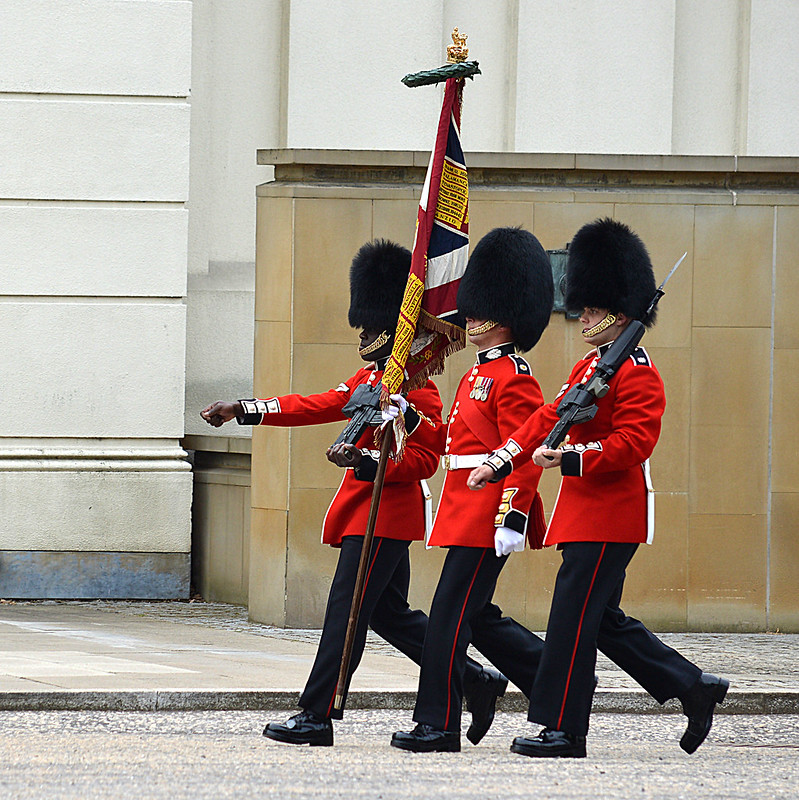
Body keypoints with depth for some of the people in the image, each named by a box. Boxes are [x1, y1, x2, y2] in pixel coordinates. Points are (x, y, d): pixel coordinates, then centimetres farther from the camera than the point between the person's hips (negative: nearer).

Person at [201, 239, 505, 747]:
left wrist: (364, 462, -30)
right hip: (364, 512, 10)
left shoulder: (418, 389, -13)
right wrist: (241, 411, 6)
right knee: (390, 614, 13)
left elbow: (423, 460, -18)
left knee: (345, 613, -8)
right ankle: (475, 683, 19)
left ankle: (317, 718, -5)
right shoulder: (369, 378, 16)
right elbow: (314, 407, 14)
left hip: (384, 518, -10)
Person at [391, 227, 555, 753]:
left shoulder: (513, 379, -12)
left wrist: (513, 518, -23)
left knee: (451, 613, -8)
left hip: (487, 516, -10)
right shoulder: (480, 374, 18)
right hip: (466, 513, 10)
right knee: (476, 616, 12)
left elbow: (524, 454, -18)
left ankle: (438, 726, -4)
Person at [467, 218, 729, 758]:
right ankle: (695, 689, 18)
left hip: (610, 515, -10)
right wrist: (501, 463, 9)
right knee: (603, 619, 13)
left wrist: (571, 459, -29)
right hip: (587, 509, 10)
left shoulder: (638, 374, -12)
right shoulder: (589, 368, 17)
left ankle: (564, 732, -4)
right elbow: (549, 418, 17)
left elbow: (633, 442, -21)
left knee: (572, 617, -8)